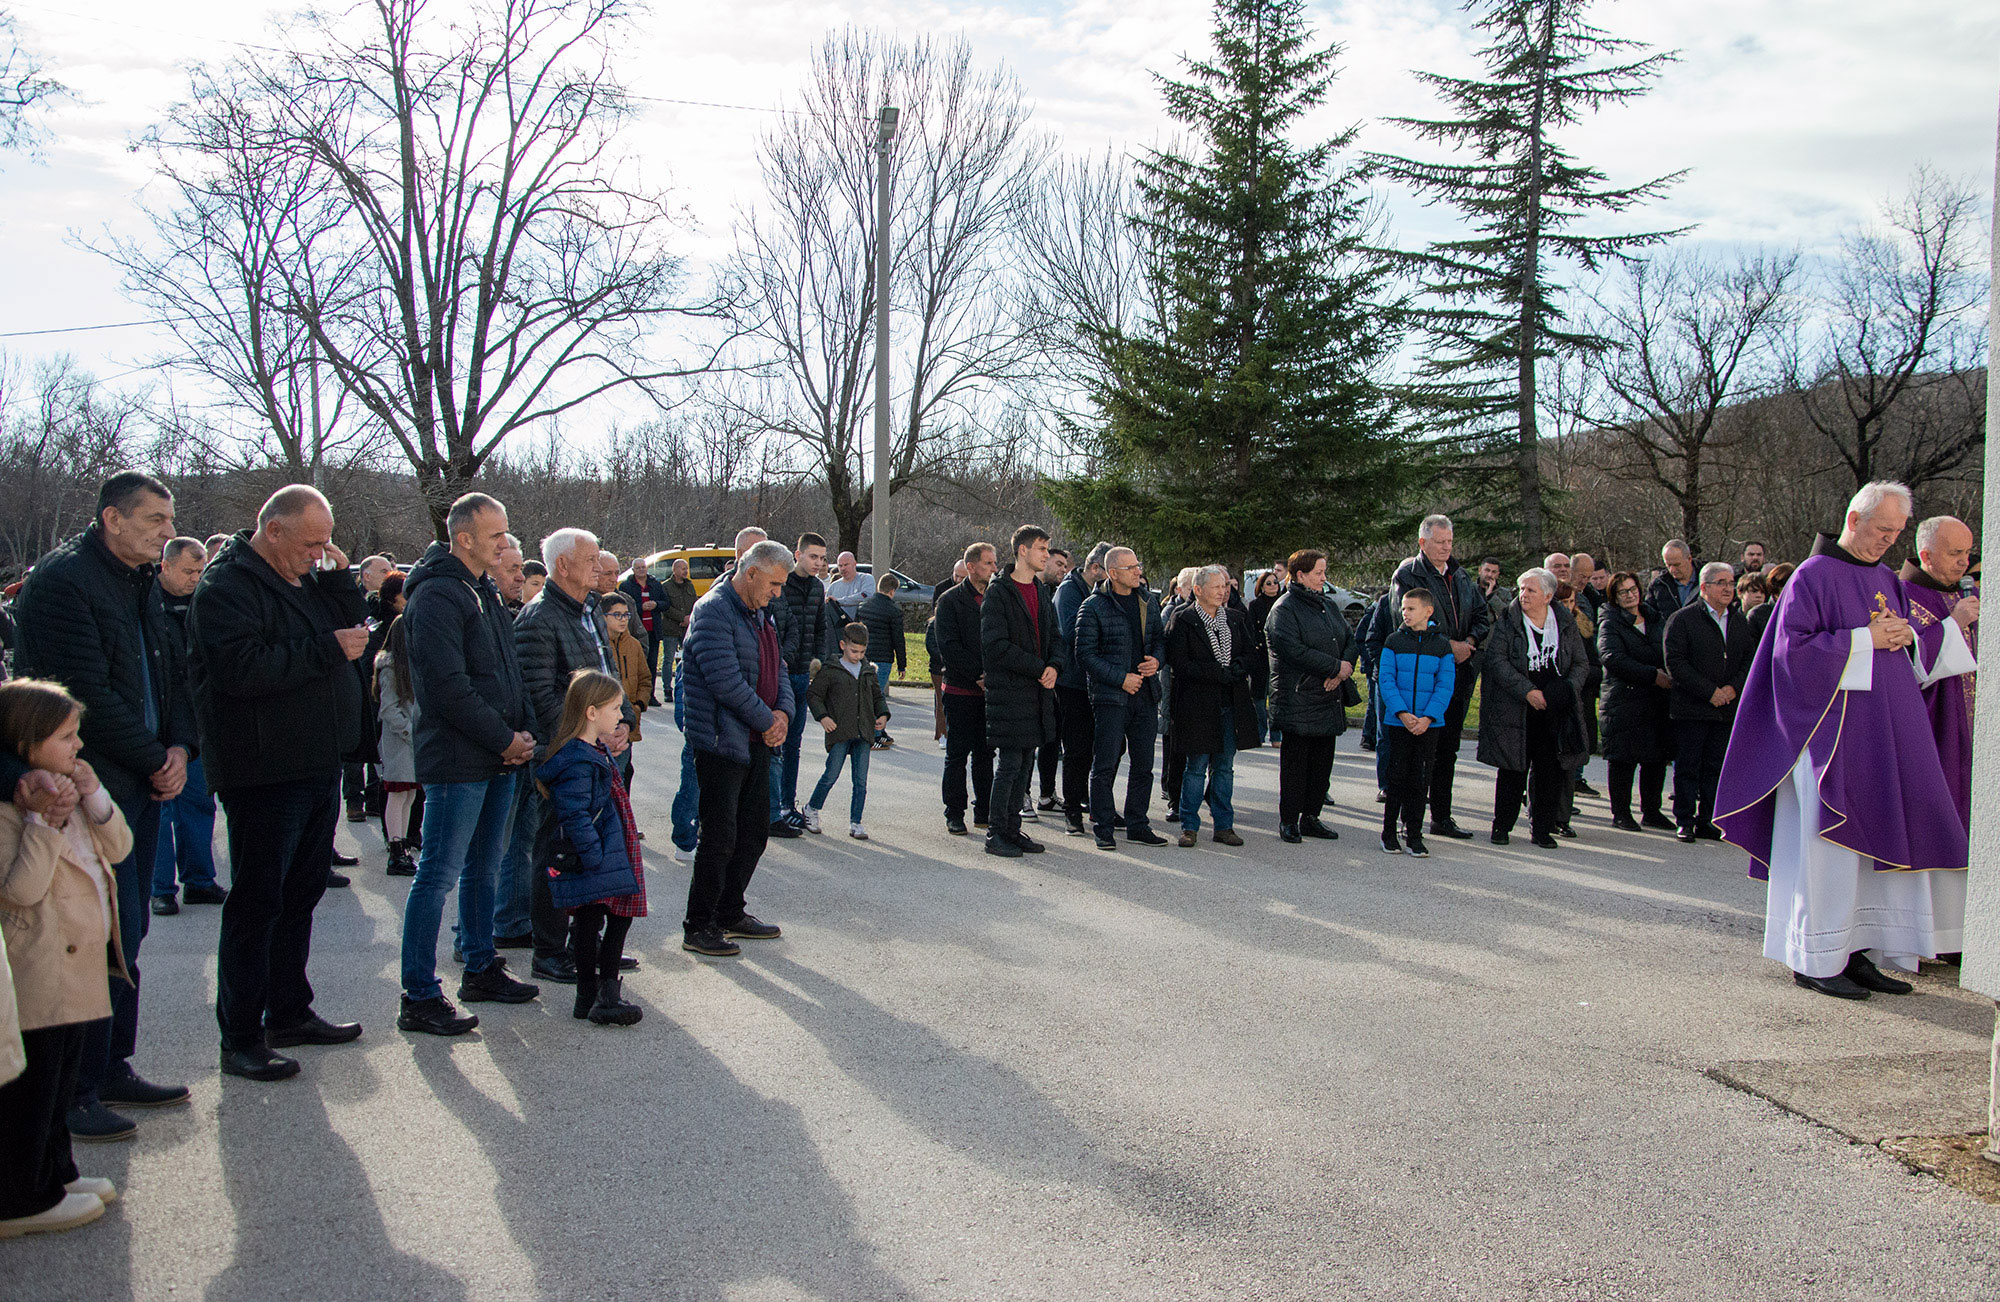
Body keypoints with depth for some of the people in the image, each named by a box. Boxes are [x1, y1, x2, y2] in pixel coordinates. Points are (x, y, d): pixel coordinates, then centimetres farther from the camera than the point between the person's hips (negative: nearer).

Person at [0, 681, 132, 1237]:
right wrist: (46, 822, -28)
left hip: (78, 967, 9)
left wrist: (94, 797, -7)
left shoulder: (72, 793, 10)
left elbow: (118, 847, 7)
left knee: (60, 1081, 20)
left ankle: (54, 1174, 32)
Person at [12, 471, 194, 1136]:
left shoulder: (142, 584, 15)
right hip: (94, 788, -8)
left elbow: (173, 674, 18)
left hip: (143, 784, 8)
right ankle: (74, 1090, 3)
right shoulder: (61, 579, -12)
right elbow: (88, 694, -18)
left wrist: (180, 747, 1)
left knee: (125, 933, 13)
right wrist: (154, 760, -10)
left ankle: (111, 1068, 24)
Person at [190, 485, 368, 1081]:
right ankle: (241, 1037, 6)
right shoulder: (226, 586, -13)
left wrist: (341, 580, 0)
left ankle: (290, 1011, 29)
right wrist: (327, 649, -22)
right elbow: (240, 668, -26)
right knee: (257, 901, -3)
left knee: (303, 891, 16)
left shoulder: (309, 578, 13)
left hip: (318, 764, 9)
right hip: (264, 774, -9)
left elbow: (353, 632, 14)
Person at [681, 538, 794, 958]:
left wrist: (784, 711, -2)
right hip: (721, 743, -9)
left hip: (756, 742, 9)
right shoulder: (713, 611, -15)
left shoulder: (760, 615, 15)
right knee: (720, 836, -5)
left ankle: (731, 913, 27)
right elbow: (726, 681, -23)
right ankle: (698, 927, 6)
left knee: (755, 830, 14)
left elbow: (777, 669, 18)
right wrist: (767, 720, -14)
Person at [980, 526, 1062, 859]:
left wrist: (1054, 666, -3)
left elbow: (1054, 637, 19)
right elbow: (996, 645, -16)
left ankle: (1013, 829, 18)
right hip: (1009, 691, -7)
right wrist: (1039, 669, -15)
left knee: (1025, 763, 10)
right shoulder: (998, 593, -9)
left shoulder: (1042, 592, 16)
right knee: (1010, 763, -6)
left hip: (1038, 691, 7)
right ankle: (997, 834, 3)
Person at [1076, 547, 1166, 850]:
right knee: (1105, 764, -2)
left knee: (1142, 765, 9)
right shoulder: (1093, 607, -7)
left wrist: (1156, 659, -1)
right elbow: (1085, 653, -10)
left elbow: (1160, 637, 21)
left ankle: (1136, 825, 18)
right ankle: (1103, 828, 7)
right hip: (1110, 696, -5)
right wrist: (1121, 678, -14)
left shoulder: (1148, 601, 11)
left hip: (1146, 695, 6)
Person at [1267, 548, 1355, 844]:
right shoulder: (1284, 608, -8)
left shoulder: (1328, 606, 17)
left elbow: (1350, 640, 15)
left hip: (1329, 697, 7)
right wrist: (1335, 666, -16)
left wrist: (1345, 667, -6)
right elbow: (1294, 650, -19)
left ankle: (1310, 816, 18)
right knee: (1295, 760, -1)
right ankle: (1288, 820, 8)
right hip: (1298, 698, -7)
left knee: (1323, 759, 9)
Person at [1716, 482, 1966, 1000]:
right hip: (1831, 725, -7)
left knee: (1875, 840, 6)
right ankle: (1816, 958, 1)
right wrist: (1865, 639, -15)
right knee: (1829, 846, -6)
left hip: (1884, 733, 7)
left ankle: (1858, 952, 13)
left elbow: (1915, 646, 22)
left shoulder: (1888, 580, 16)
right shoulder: (1813, 576, -6)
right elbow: (1793, 648, -14)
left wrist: (1906, 636, 0)